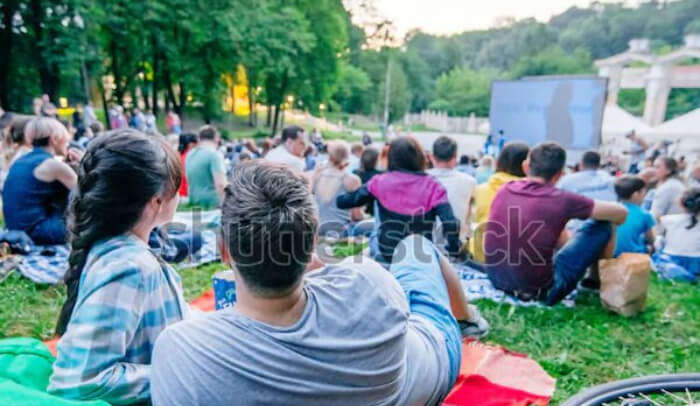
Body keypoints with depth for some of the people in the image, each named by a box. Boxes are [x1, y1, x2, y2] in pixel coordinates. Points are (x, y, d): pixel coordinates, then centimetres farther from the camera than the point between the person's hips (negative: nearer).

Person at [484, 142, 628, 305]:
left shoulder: (505, 190, 0)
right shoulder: (560, 199, -14)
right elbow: (621, 212, -1)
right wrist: (611, 225, 22)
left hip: (496, 279, 5)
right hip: (537, 289, -5)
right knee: (602, 226, 7)